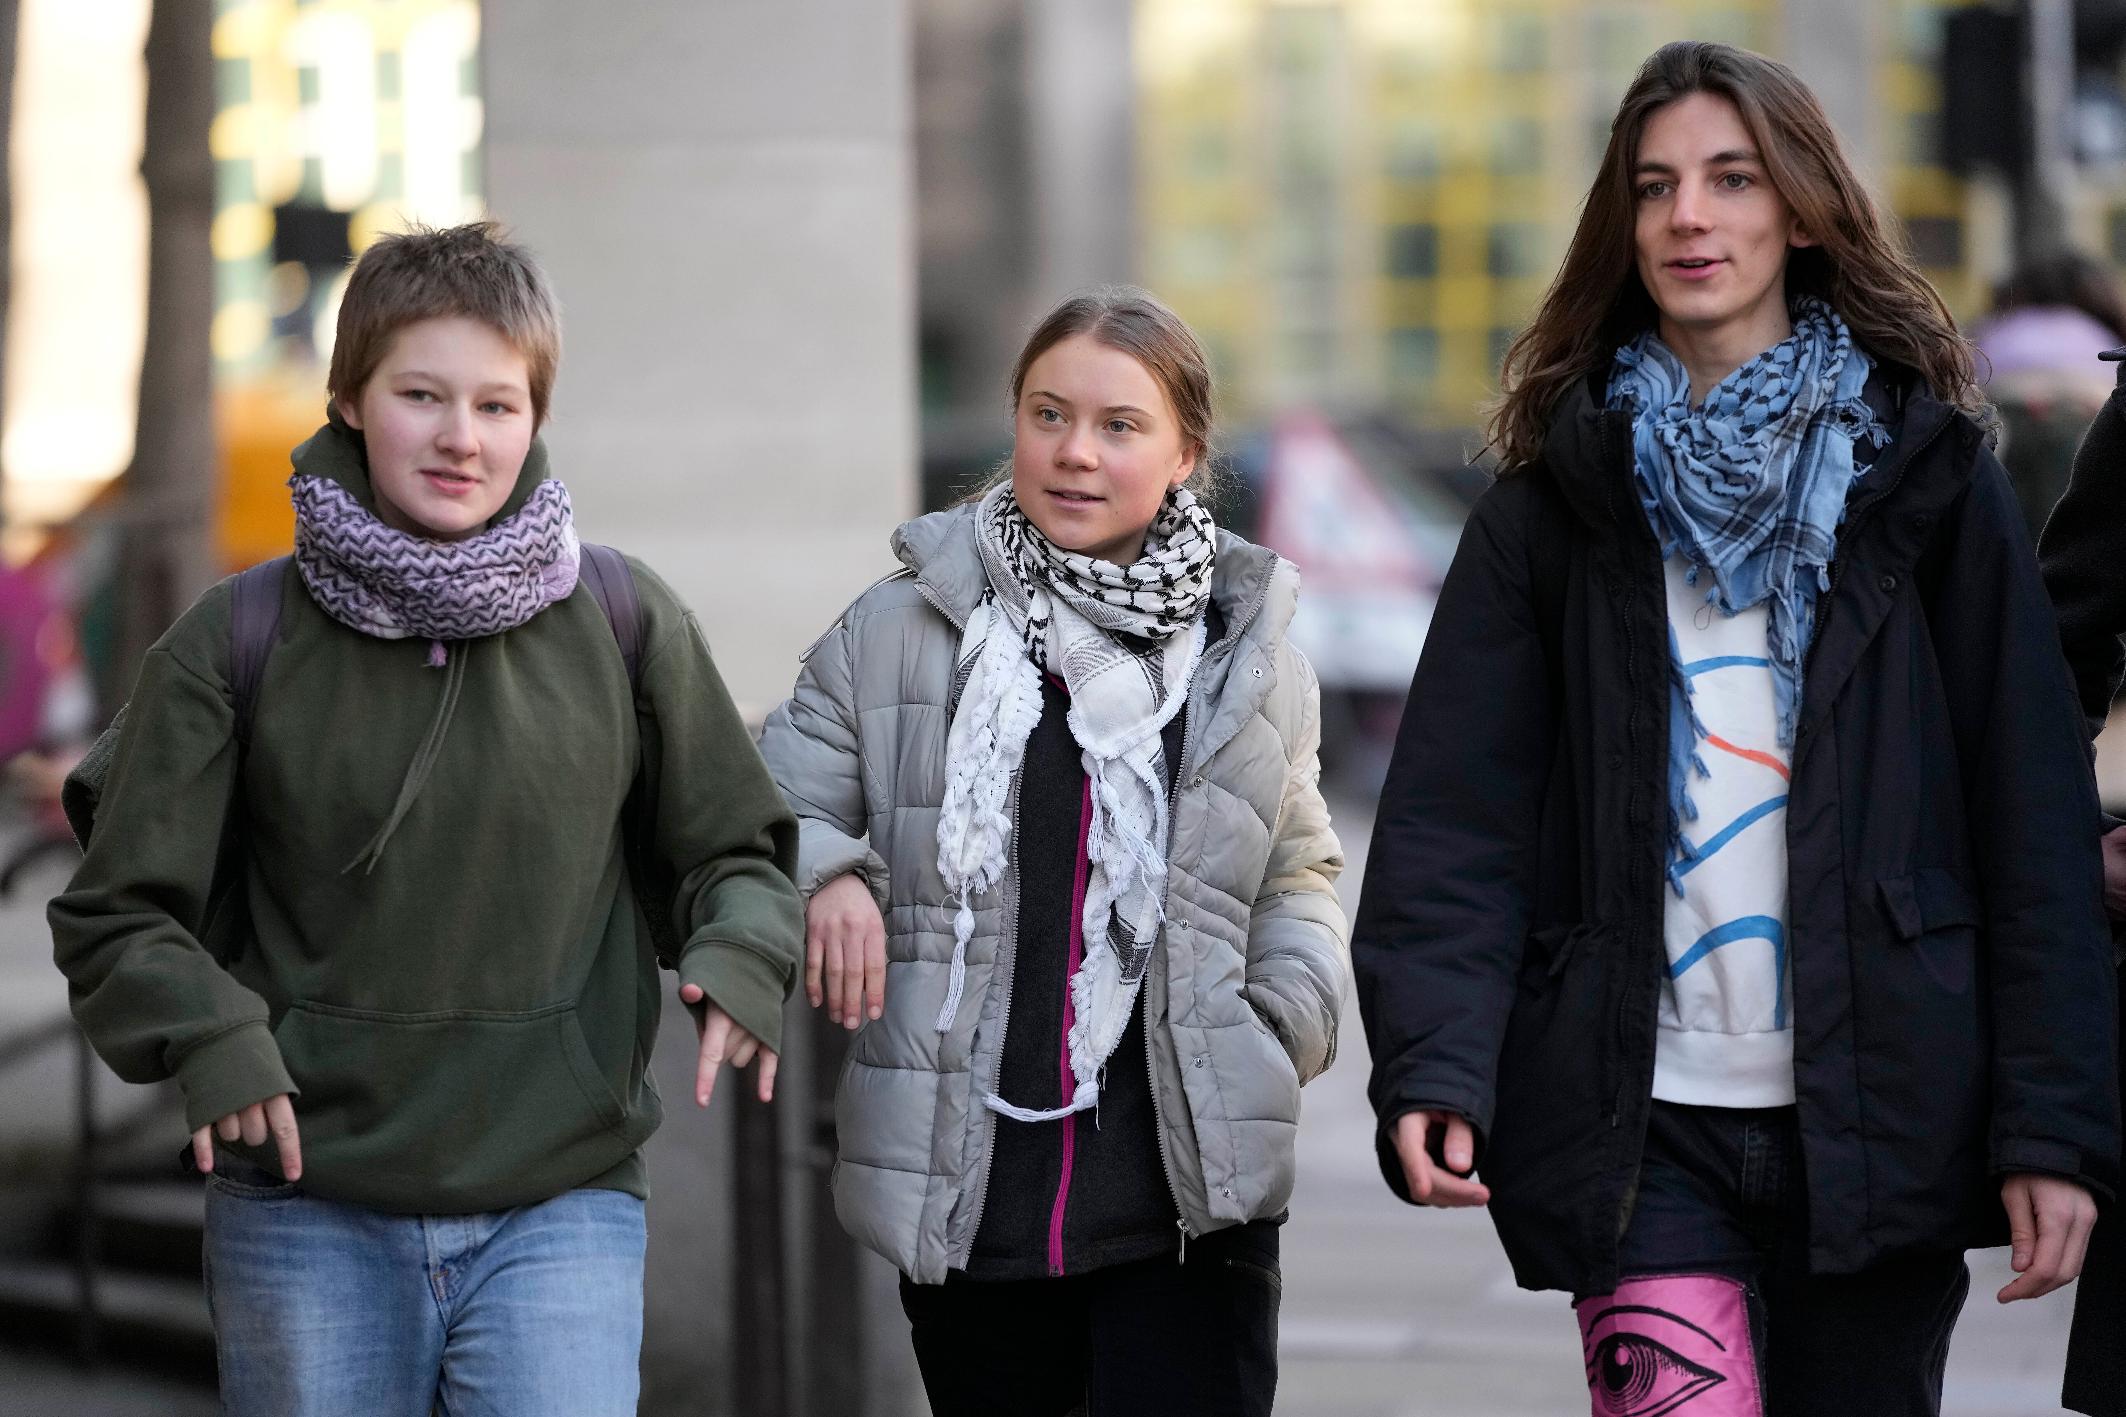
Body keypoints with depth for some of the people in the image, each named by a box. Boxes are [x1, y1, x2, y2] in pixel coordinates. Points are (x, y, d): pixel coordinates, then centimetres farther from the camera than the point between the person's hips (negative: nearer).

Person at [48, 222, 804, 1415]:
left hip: (563, 1204, 0)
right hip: (309, 1218, 0)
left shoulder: (629, 623, 2)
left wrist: (741, 957, -10)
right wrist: (207, 1036, -15)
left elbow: (735, 850, 12)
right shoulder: (237, 644, -1)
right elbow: (119, 918, 4)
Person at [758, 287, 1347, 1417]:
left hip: (1189, 1201, 0)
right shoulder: (901, 632, 2)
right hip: (970, 1202, 1)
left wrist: (1293, 1014, 1)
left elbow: (1298, 870, 20)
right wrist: (822, 878, -15)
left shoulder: (1249, 650, 8)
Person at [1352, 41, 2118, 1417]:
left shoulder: (1926, 474, 6)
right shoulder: (1557, 499, 6)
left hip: (1878, 1117, 1)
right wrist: (1432, 1061, -16)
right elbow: (1456, 811, -1)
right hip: (1639, 1115, 0)